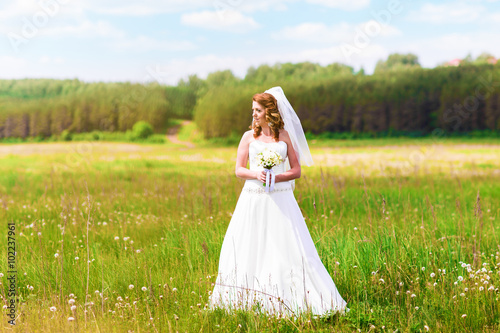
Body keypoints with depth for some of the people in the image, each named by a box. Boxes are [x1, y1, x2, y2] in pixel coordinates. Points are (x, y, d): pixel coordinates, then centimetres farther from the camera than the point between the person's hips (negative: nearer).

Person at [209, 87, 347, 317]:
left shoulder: (285, 136, 5)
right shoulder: (249, 136, 8)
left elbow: (296, 170, 5)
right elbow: (239, 170, 7)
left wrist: (276, 178, -12)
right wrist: (255, 174, -13)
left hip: (280, 199, -1)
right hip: (253, 199, 1)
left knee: (286, 247, -5)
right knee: (249, 248, 2)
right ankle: (247, 299, 11)